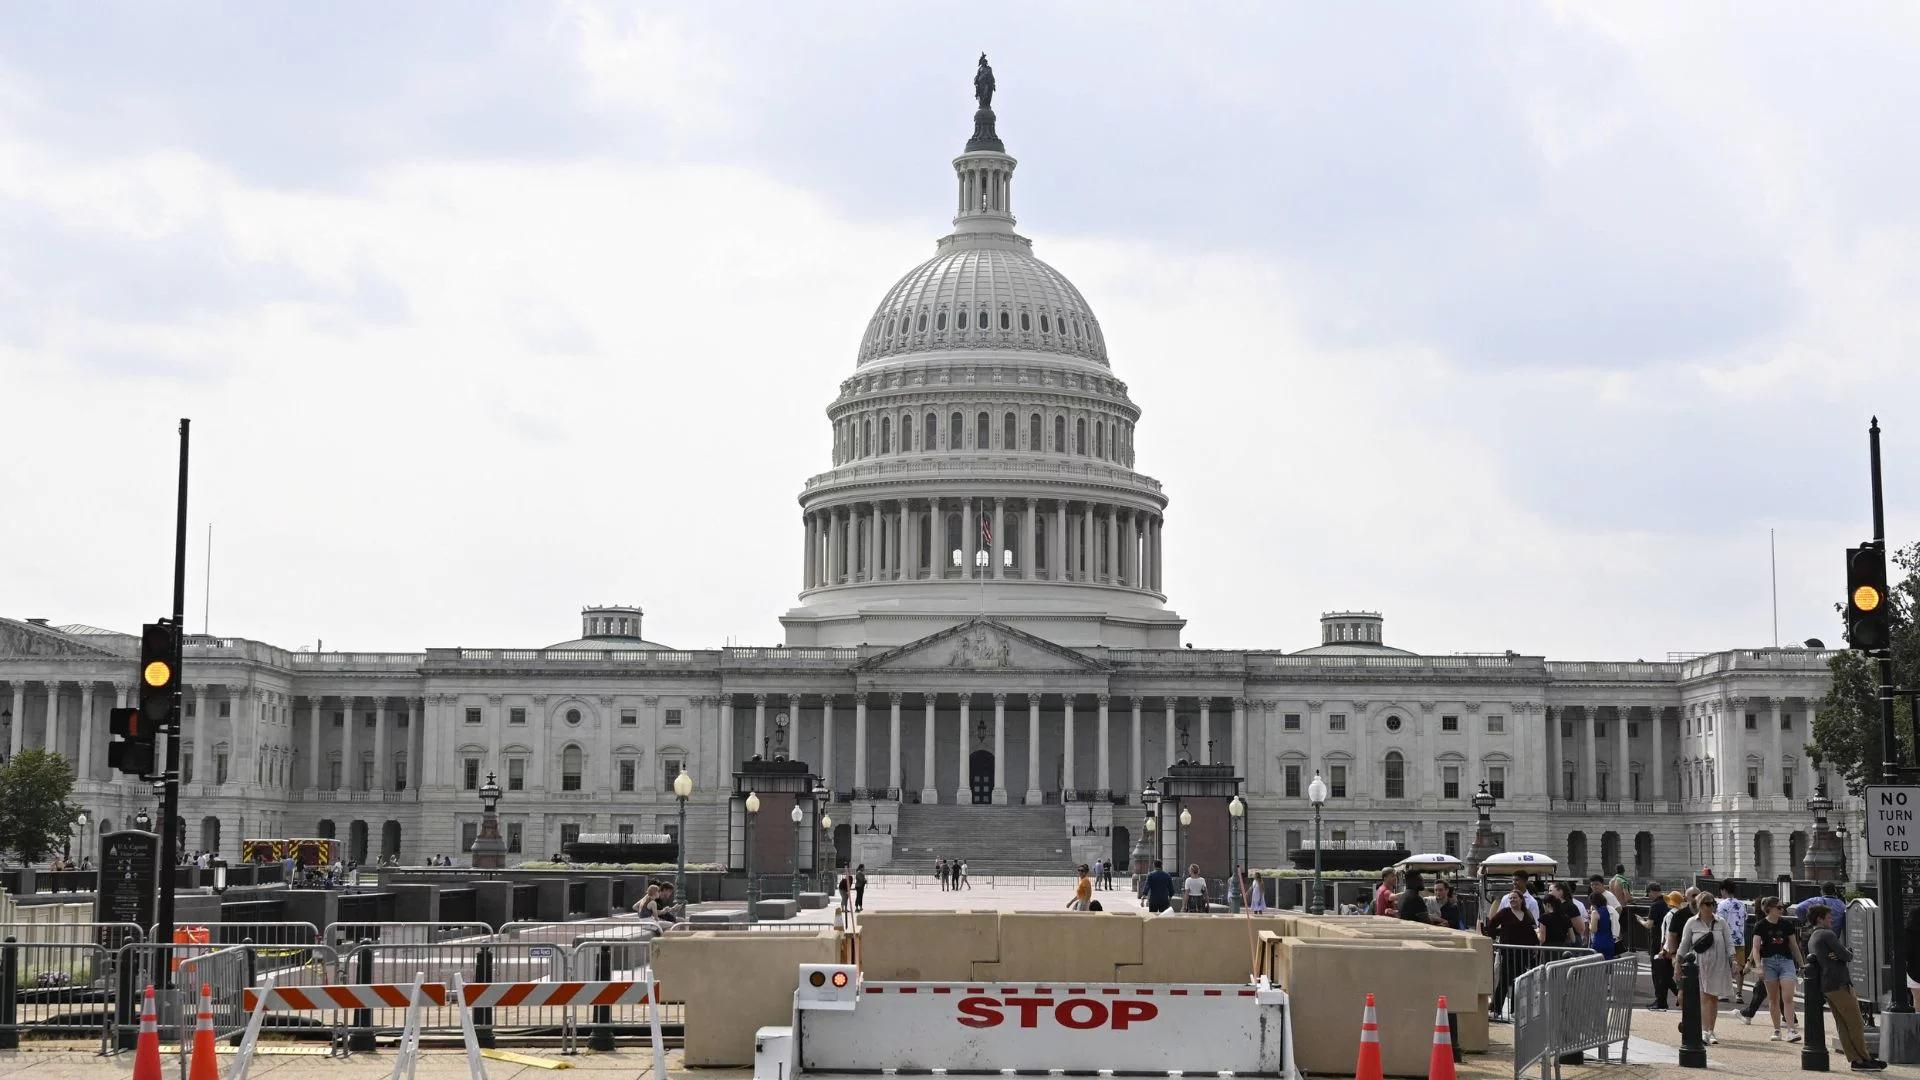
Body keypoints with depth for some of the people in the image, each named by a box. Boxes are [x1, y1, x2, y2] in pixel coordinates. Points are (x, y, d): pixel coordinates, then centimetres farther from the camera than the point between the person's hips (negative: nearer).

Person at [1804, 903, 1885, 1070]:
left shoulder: (1811, 939, 21)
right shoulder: (1827, 935, -10)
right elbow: (1848, 956, -12)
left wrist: (1840, 955, -4)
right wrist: (1849, 953, 10)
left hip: (1825, 986, 10)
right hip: (1839, 984, -10)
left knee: (1842, 1025, 6)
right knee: (1855, 1023, -4)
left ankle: (1856, 1059, 5)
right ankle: (1865, 1059, 0)